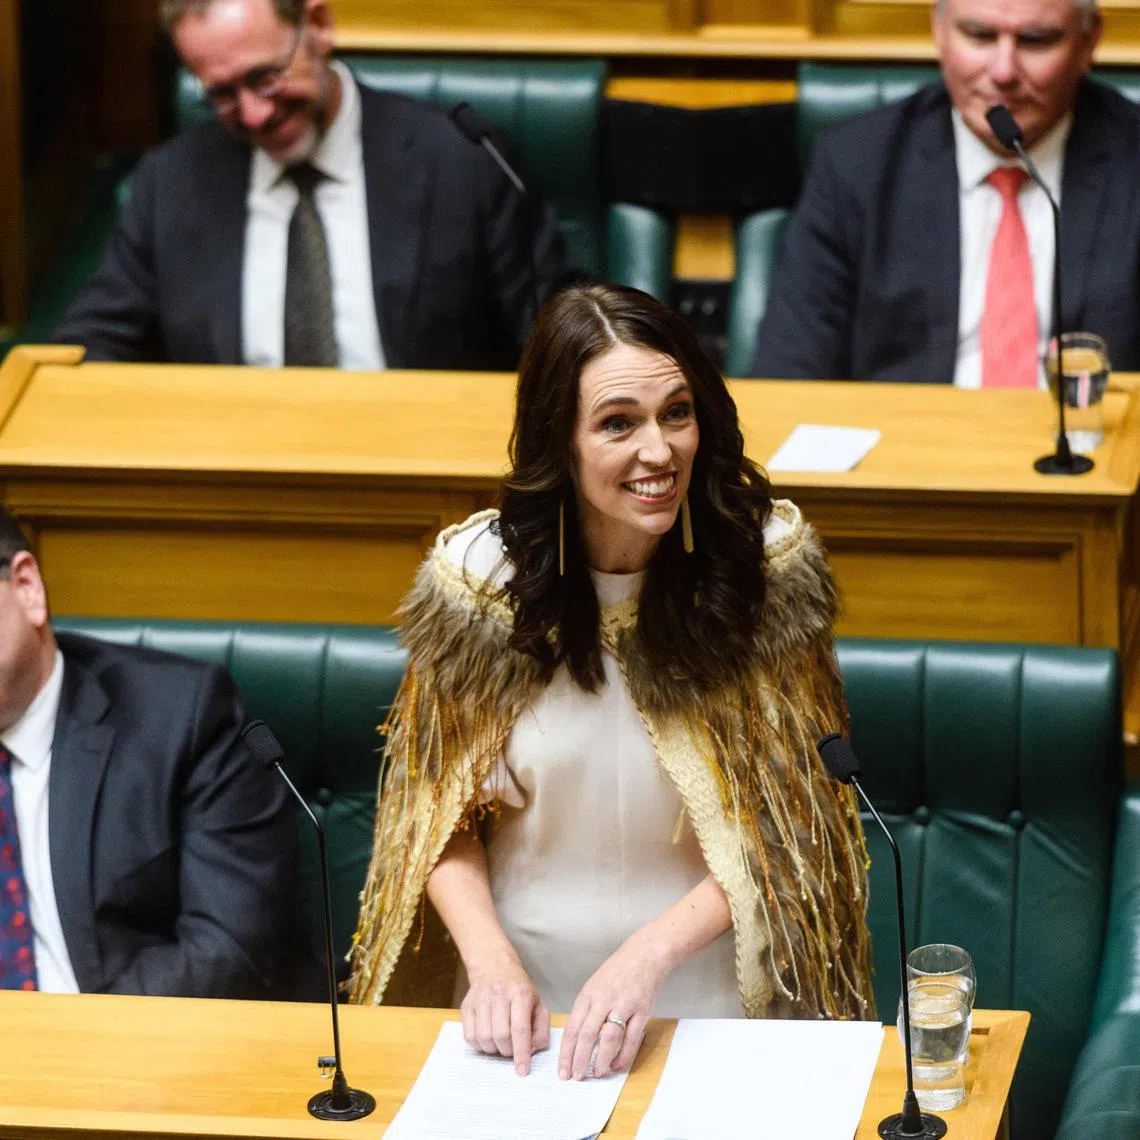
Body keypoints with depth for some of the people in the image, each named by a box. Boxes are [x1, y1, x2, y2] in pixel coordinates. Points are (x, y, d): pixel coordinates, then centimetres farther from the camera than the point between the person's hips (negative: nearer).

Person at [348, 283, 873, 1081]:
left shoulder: (766, 561, -6)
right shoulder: (475, 578, -4)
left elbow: (786, 824, -3)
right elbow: (441, 812, 6)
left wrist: (652, 953, -17)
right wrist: (492, 962, -11)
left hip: (716, 1001, -1)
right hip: (531, 1009, 1)